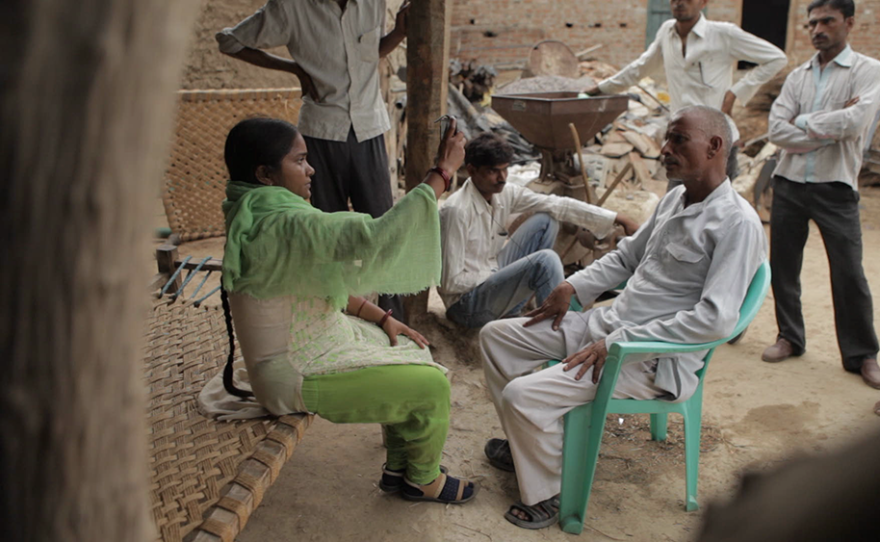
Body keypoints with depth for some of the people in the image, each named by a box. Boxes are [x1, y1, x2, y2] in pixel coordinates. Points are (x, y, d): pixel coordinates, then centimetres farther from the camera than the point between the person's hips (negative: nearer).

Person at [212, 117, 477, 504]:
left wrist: (382, 318, 4)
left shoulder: (257, 217, 4)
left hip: (303, 345, 10)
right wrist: (442, 172, -32)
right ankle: (423, 481, 22)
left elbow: (329, 280, 11)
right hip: (296, 378, -10)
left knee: (413, 352, 17)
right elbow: (375, 238, -38)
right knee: (431, 386, -5)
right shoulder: (282, 226, -30)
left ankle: (398, 468, 27)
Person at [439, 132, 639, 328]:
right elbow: (452, 282, -23)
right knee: (545, 260, -26)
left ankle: (512, 311, 3)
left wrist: (617, 219, -4)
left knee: (545, 221, 3)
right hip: (467, 304, -9)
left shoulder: (504, 193, -2)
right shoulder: (456, 210, -24)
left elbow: (556, 204, -1)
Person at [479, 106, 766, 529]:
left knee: (523, 395, -23)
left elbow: (716, 319, -27)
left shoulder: (736, 222, -18)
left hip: (654, 359, -9)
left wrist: (618, 342, -25)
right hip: (607, 322, 9)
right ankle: (528, 445, 22)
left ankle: (546, 496, 4)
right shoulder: (674, 199, 10)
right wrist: (573, 285, 8)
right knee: (496, 335, 9)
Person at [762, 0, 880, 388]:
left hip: (835, 188, -4)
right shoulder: (797, 76, 10)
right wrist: (831, 129, -11)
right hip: (789, 183, 4)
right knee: (783, 266, 9)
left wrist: (804, 122, -8)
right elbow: (777, 130, -4)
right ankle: (790, 337, 26)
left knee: (849, 273, 0)